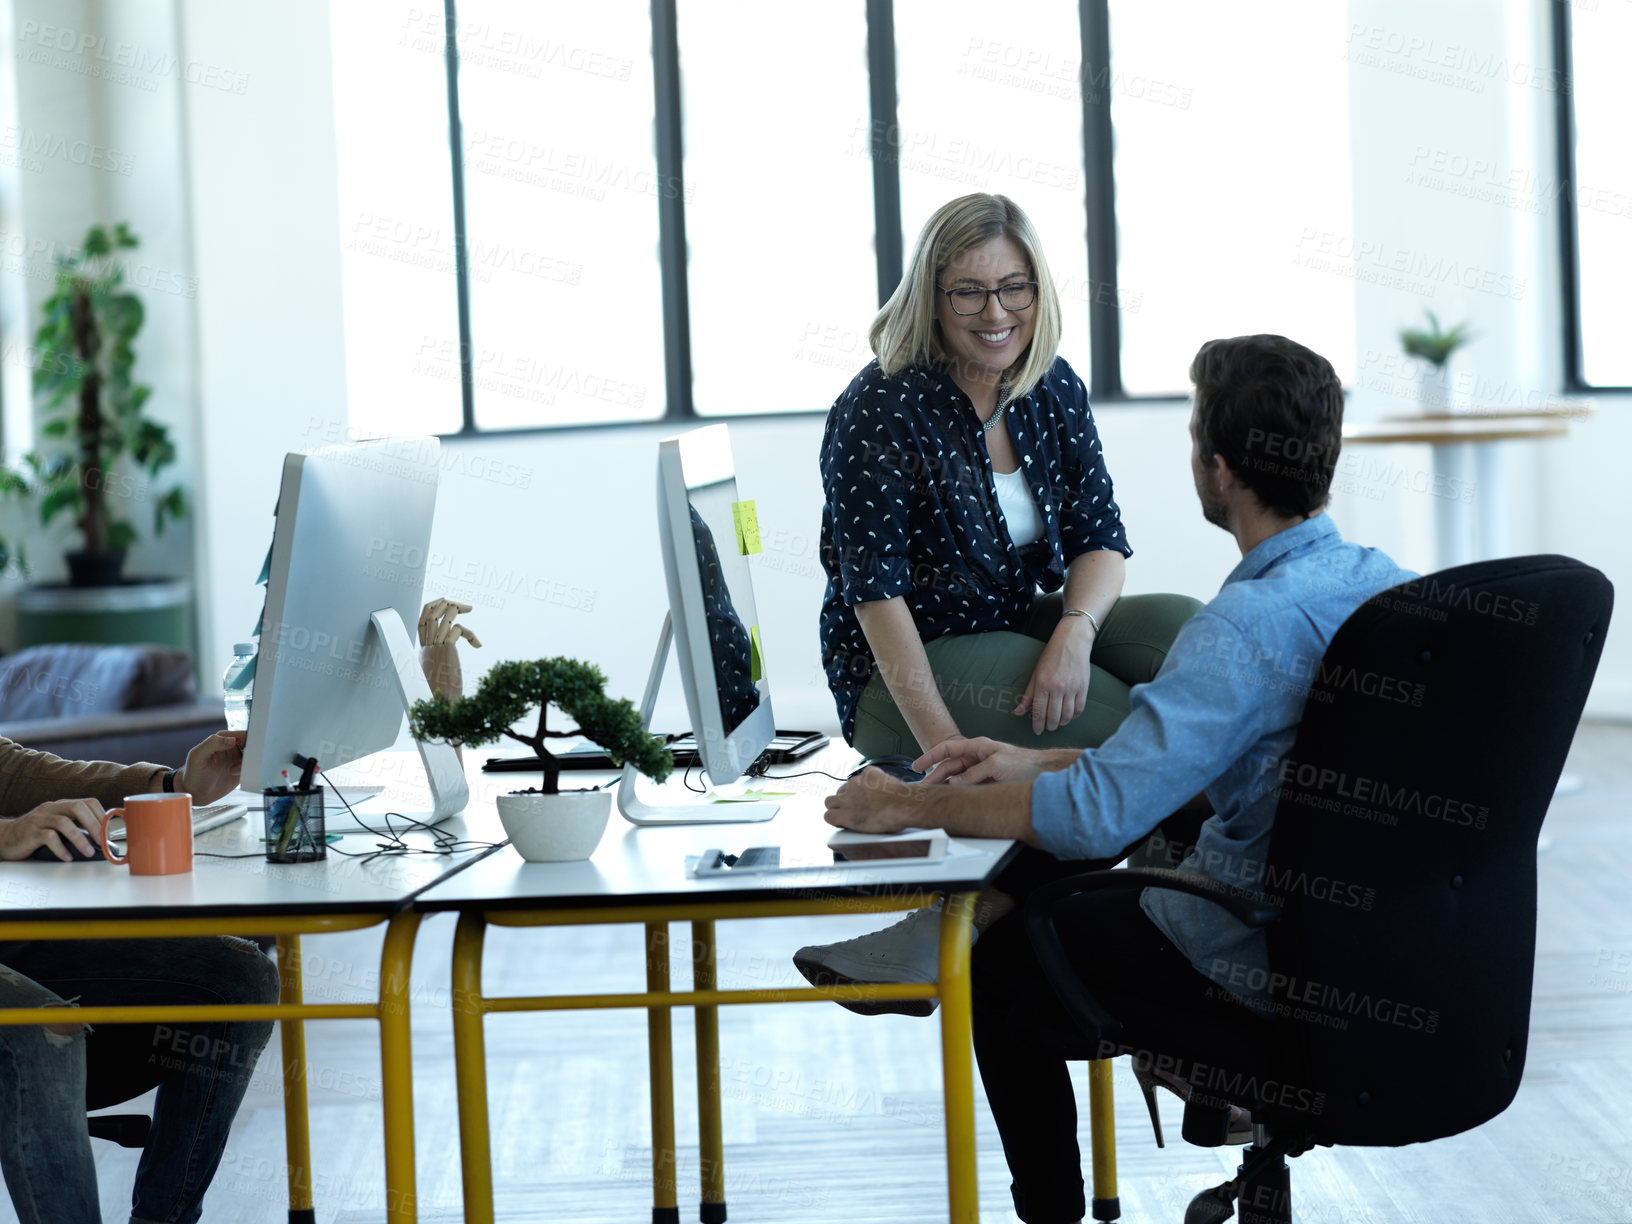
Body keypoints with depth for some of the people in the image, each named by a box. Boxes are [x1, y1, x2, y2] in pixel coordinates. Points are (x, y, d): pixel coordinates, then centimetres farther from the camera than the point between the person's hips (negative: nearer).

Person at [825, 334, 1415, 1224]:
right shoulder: (1387, 583, 2)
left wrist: (910, 806, -17)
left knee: (998, 958, 16)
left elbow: (1100, 810, -29)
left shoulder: (1247, 626, -26)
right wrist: (1040, 764, 13)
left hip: (1260, 970, -8)